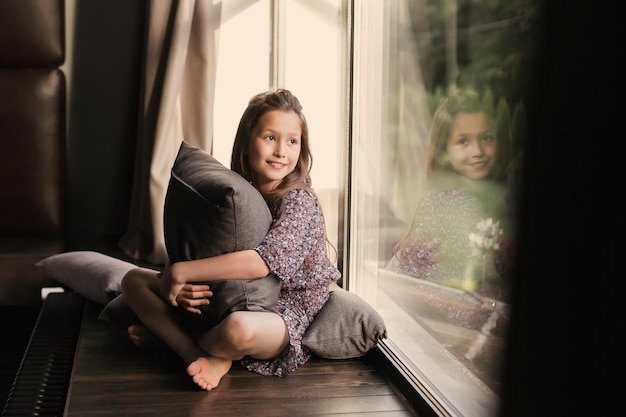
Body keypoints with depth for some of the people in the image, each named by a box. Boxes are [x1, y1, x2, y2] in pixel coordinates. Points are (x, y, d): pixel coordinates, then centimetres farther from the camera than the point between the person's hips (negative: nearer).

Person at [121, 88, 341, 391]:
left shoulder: (299, 200, -15)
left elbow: (264, 261, -31)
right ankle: (202, 357, -18)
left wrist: (180, 272, -29)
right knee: (134, 280, 1)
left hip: (283, 315, -6)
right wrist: (179, 289, -23)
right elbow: (202, 253, 2)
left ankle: (165, 333, -7)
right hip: (221, 304, 7)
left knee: (238, 328, -42)